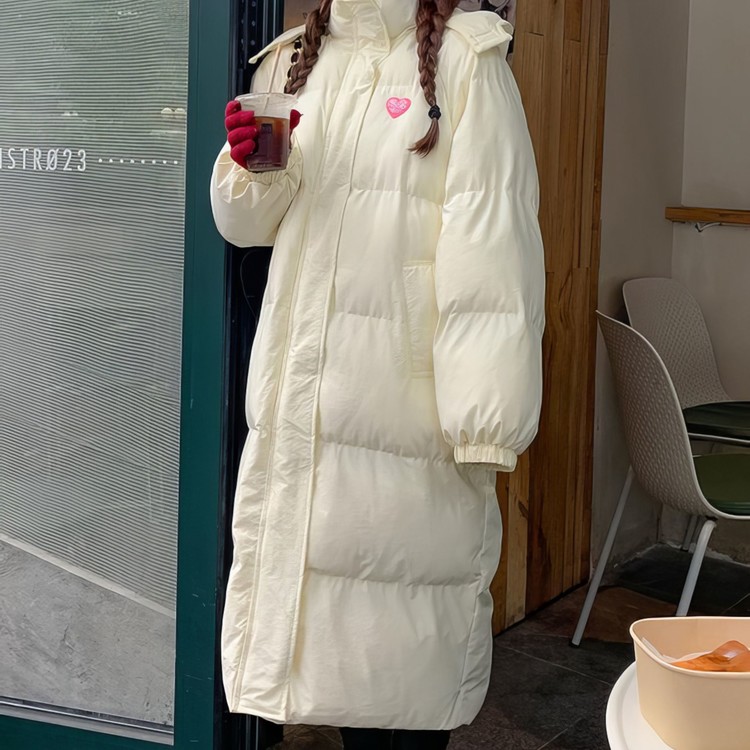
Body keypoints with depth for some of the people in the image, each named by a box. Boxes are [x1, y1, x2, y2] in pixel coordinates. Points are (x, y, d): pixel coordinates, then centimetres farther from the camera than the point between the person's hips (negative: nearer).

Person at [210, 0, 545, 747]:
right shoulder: (294, 61, 15)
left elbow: (491, 238, -12)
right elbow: (250, 223, 19)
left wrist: (483, 411, -19)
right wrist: (250, 167, -5)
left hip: (405, 382, -5)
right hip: (302, 373, 6)